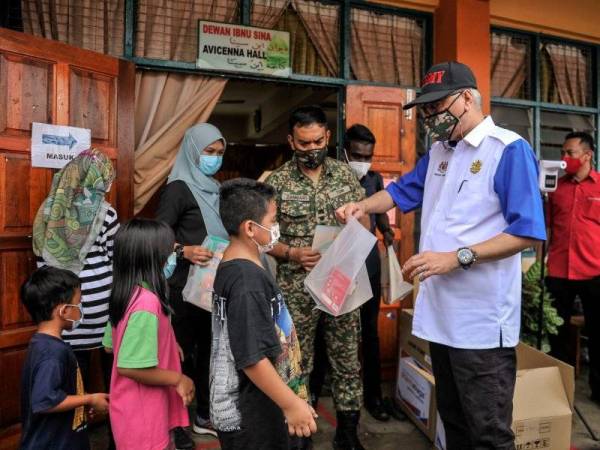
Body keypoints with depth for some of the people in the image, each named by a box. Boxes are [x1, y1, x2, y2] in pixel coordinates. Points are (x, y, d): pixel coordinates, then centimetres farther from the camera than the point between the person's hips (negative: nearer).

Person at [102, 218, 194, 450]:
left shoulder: (127, 293, 0)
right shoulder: (147, 303, -28)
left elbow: (111, 345, 11)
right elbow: (129, 366, -28)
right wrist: (178, 379, -17)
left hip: (137, 405, 9)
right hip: (142, 411, -9)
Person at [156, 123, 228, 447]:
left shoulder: (213, 188, 13)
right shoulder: (178, 188, -10)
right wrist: (183, 251, -31)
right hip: (184, 286, -7)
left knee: (208, 350, 16)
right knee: (183, 353, 4)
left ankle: (203, 416, 32)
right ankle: (177, 425, 21)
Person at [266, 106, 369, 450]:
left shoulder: (346, 174, 2)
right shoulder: (277, 181, -4)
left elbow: (364, 223, 6)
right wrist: (292, 253, -19)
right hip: (297, 289, -1)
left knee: (348, 362, 12)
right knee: (297, 364, 13)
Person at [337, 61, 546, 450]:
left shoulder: (509, 149, -11)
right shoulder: (438, 152, 12)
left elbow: (528, 232, -17)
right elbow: (402, 192, 23)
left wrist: (458, 257, -23)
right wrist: (363, 206, 4)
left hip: (482, 319, -7)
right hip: (441, 313, 8)